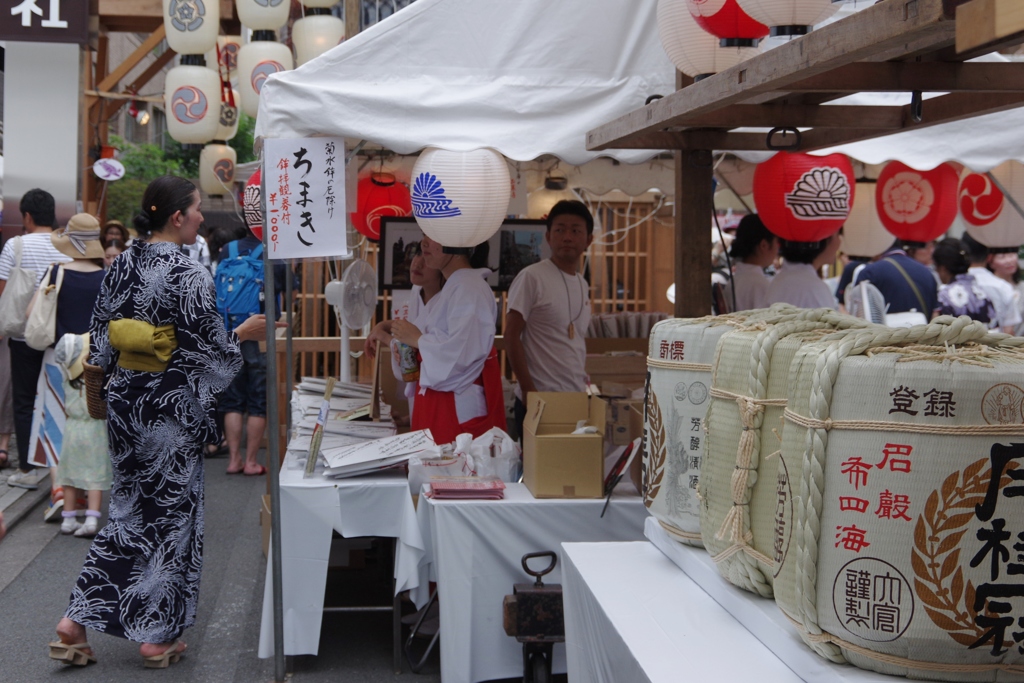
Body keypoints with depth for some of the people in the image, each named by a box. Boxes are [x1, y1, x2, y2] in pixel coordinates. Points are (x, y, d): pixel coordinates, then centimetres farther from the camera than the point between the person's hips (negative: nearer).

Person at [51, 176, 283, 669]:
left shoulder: (121, 266, 4)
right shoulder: (188, 275, -17)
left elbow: (99, 339, 9)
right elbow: (206, 347, -14)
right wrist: (244, 333, 3)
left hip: (125, 401, 6)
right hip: (172, 406, -6)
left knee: (129, 508, 17)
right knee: (171, 513, 6)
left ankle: (77, 620, 13)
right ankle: (157, 637, 14)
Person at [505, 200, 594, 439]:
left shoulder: (582, 285, 14)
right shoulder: (531, 278, -8)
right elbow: (511, 336, -11)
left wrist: (584, 385, 12)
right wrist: (529, 390, -15)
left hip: (576, 400, 7)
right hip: (540, 401, -6)